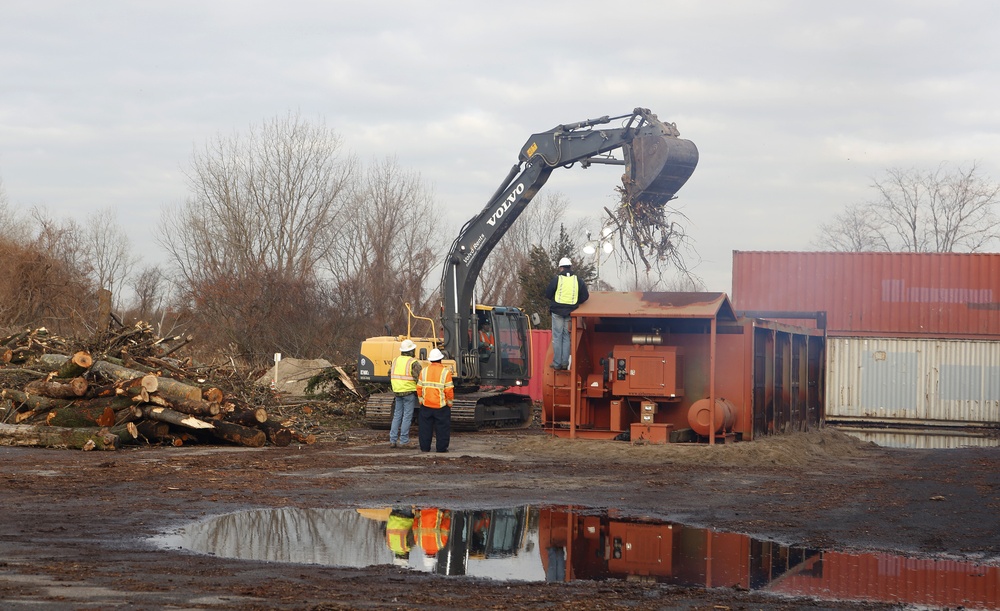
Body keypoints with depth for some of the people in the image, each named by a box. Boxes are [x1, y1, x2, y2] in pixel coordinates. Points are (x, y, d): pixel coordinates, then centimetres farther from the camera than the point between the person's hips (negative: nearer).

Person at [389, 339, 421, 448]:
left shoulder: (395, 360, 8)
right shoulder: (413, 363, -11)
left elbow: (390, 375, 14)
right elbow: (418, 378, -15)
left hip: (397, 392, 6)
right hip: (409, 392, -6)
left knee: (397, 416, 12)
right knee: (407, 417, 0)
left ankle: (392, 440, 10)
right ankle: (403, 441, 0)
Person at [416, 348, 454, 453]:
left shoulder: (424, 371, 0)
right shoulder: (446, 372, -9)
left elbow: (419, 388, 2)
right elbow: (449, 390, -10)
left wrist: (421, 400, 15)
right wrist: (450, 402, 3)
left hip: (426, 405, 3)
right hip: (441, 405, -3)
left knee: (425, 427, 12)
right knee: (442, 427, 6)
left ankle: (424, 447, 14)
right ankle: (441, 447, 7)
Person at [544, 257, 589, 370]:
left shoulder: (557, 279, -5)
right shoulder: (578, 281, 2)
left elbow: (548, 294, -2)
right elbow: (585, 296, 3)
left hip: (557, 311, -2)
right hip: (570, 313, 2)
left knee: (557, 337, 3)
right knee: (567, 337, 10)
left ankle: (557, 363, 2)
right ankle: (565, 362, 6)